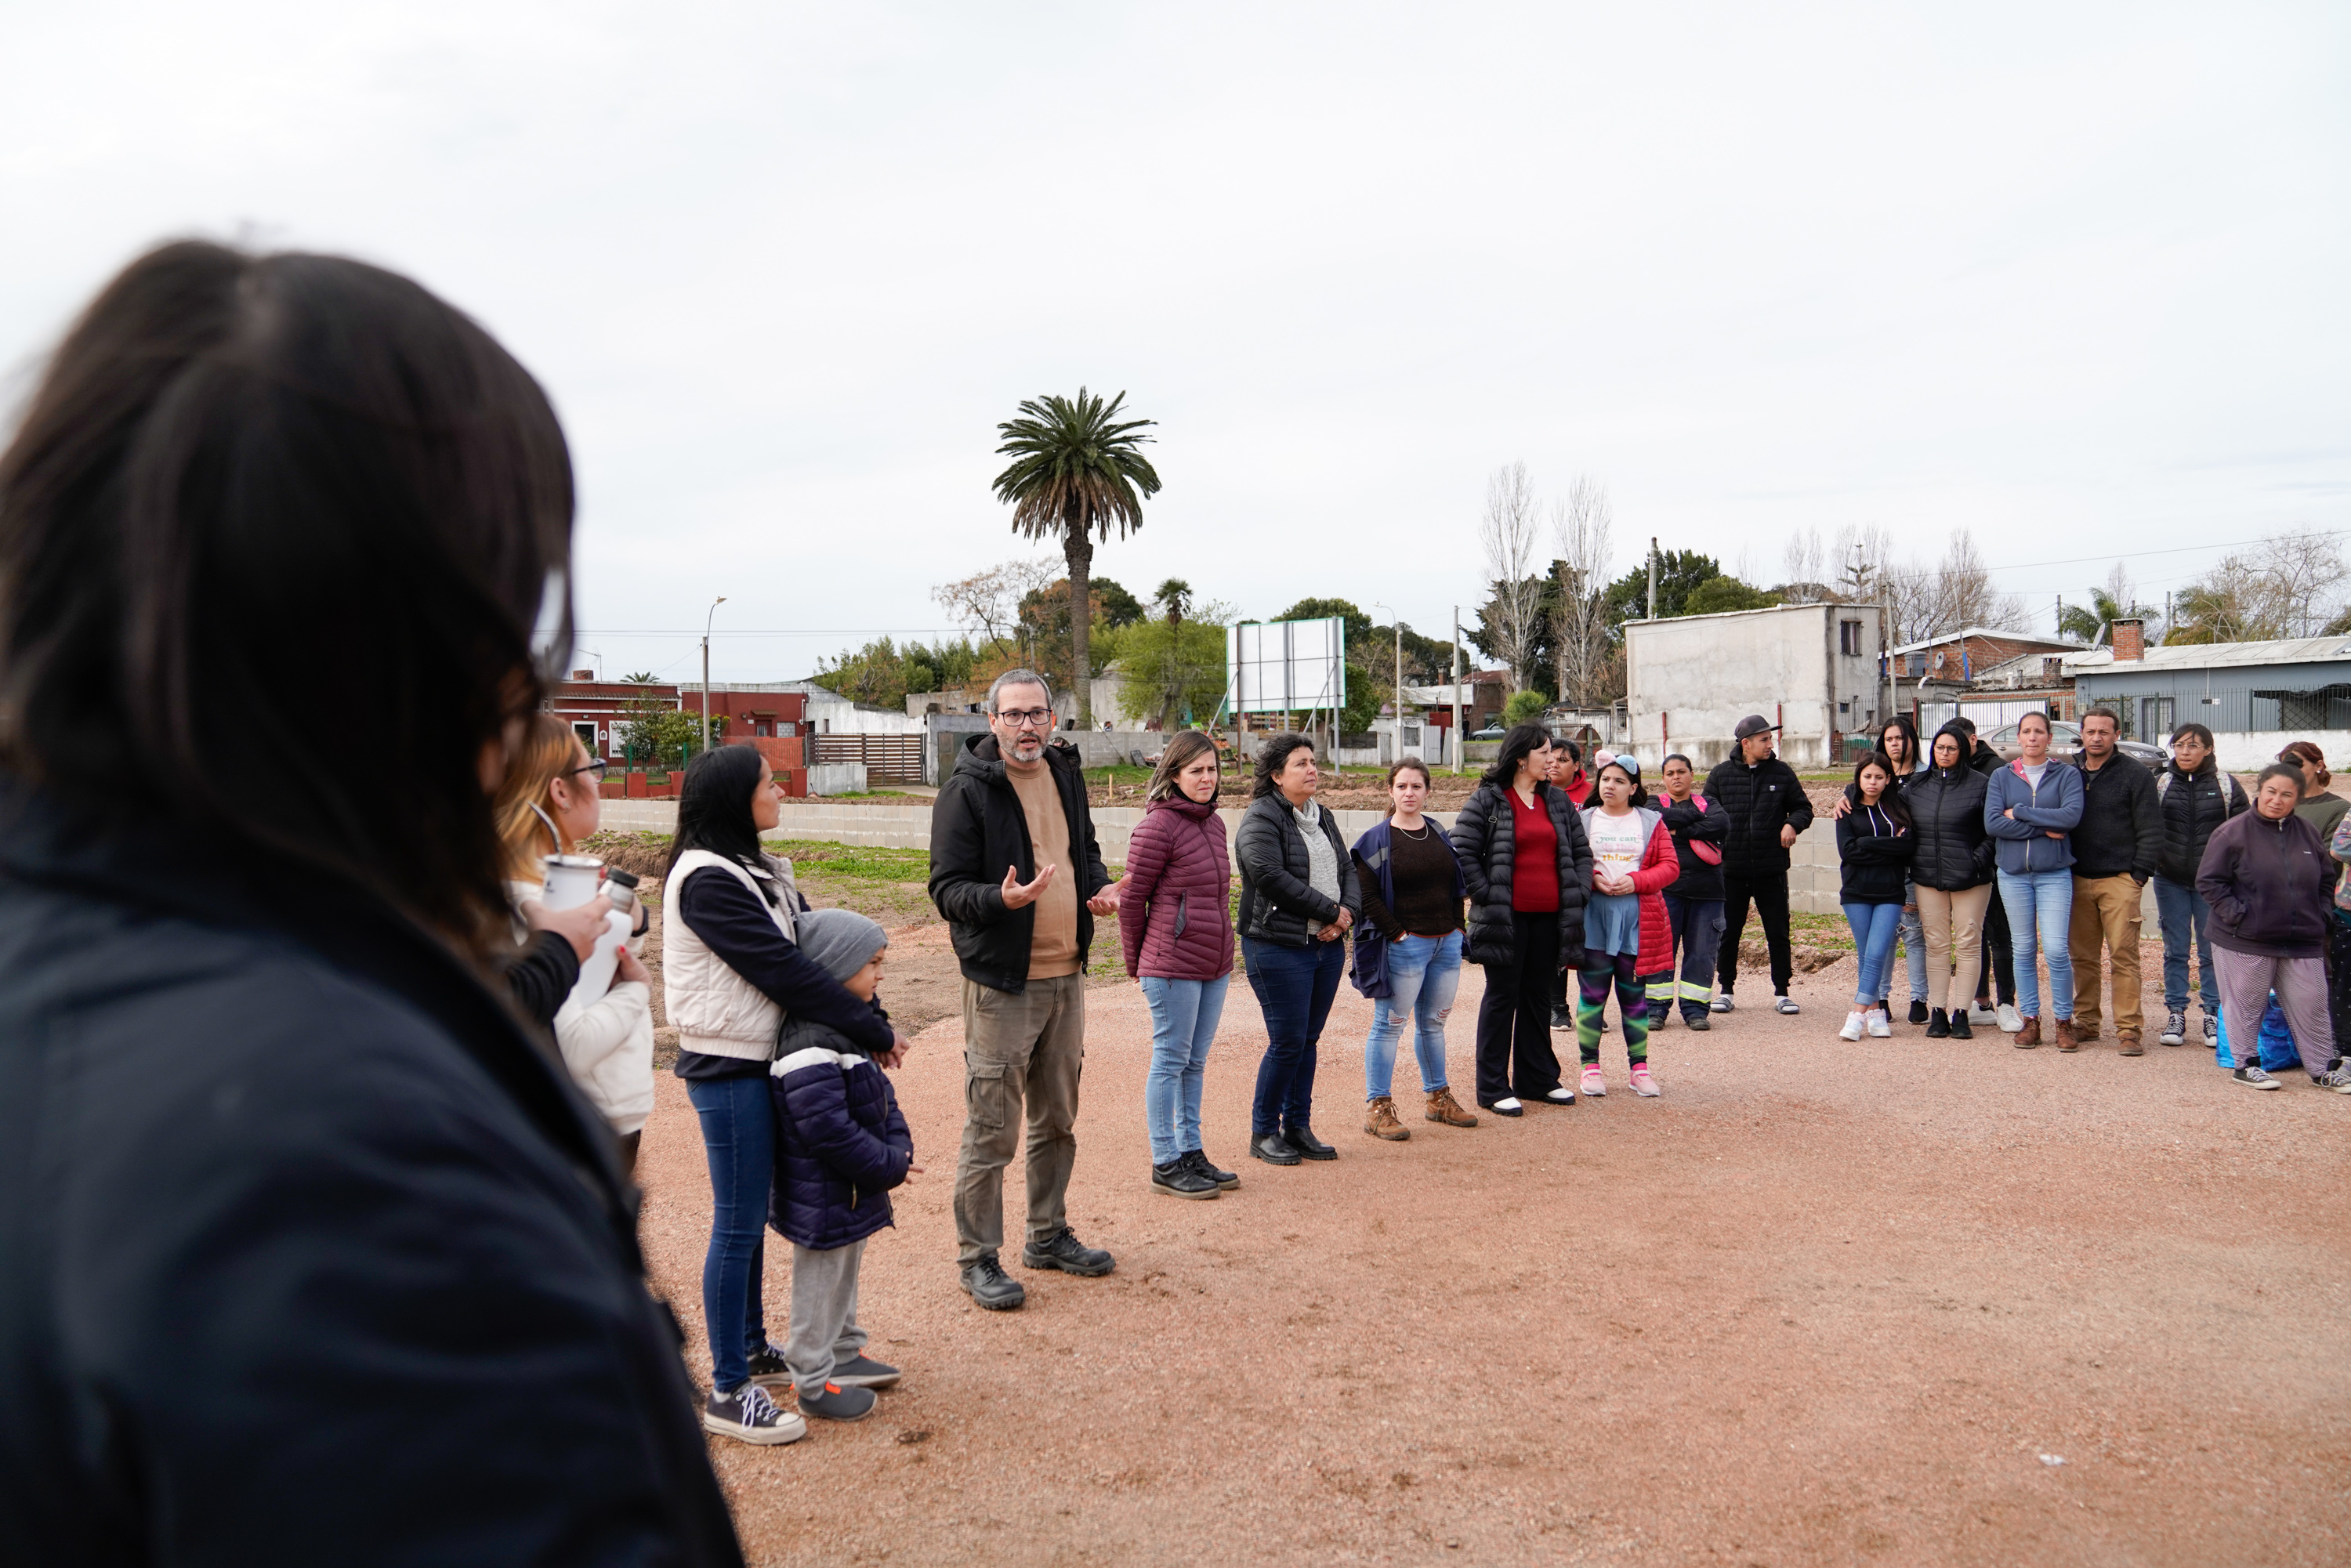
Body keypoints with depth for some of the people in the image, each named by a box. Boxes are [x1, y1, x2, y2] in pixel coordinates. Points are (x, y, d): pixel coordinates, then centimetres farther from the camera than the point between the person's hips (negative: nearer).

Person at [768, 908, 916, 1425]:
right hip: (823, 1199, -10)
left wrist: (898, 1146, -5)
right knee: (821, 1285, 6)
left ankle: (844, 1355, 41)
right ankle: (814, 1384, 21)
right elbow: (827, 1129, -30)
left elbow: (880, 1095, 11)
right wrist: (889, 1166, -20)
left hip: (853, 1189, 10)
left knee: (845, 1272, 24)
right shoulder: (811, 1047, -29)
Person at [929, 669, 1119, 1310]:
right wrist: (1001, 899, -32)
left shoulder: (1066, 773, 8)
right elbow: (946, 887, -14)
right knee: (991, 1129, -2)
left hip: (1066, 975, 7)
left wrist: (1099, 886, 2)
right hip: (1001, 980, -7)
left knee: (1058, 1117, 18)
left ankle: (1049, 1234, 34)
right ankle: (977, 1256, 13)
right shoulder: (966, 790, -13)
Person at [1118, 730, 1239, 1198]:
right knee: (1170, 1061, 1)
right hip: (1173, 966, -8)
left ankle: (1190, 1153, 25)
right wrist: (1136, 962, 1)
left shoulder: (1214, 823, 12)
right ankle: (1165, 1164, 10)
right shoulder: (1158, 826, -13)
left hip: (1214, 965, 8)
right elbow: (1132, 898, -8)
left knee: (1195, 1062, 15)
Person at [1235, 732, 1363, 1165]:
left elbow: (1348, 869, 15)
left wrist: (1348, 911, -6)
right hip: (1279, 947, -7)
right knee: (1287, 1043, -5)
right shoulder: (1260, 818, -9)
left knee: (1309, 1040, 11)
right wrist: (1330, 910, -16)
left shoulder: (1322, 817, 18)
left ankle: (1298, 1127, 22)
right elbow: (1272, 877, -21)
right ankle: (1264, 1132, 10)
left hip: (1328, 946, 8)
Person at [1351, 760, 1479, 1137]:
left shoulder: (1439, 834, 11)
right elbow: (1367, 896, -11)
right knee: (1389, 1024, -3)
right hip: (1404, 946, -6)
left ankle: (1439, 1098, 27)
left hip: (1446, 943, 6)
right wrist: (1397, 934, -14)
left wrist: (1457, 928, 9)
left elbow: (1456, 883, 19)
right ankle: (1377, 1107, 3)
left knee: (1434, 1022, 15)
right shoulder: (1376, 840, -7)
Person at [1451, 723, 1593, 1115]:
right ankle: (1493, 1087, 8)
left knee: (1539, 996, 14)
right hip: (1506, 917, -5)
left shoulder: (1558, 800, 12)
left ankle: (1538, 1079, 25)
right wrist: (1487, 895, -12)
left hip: (1549, 917, 5)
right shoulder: (1487, 800, -5)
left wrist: (1578, 892, 3)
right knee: (1502, 998, 1)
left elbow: (1581, 851, 17)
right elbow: (1462, 852, -9)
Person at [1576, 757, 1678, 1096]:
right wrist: (1591, 878, -13)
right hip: (1593, 919, 0)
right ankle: (1591, 1066, 10)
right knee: (1592, 993, 1)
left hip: (1638, 921, 0)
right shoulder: (1583, 821, 8)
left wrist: (1635, 881, -11)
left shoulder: (1651, 822, 9)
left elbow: (1670, 867, 3)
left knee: (1635, 995, 6)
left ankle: (1639, 1067, 14)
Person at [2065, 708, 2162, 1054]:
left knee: (2124, 954, -6)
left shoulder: (2135, 774, 0)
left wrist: (2139, 874, -8)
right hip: (2077, 879, 4)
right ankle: (2085, 1022, 16)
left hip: (2119, 880, -4)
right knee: (2082, 956, 8)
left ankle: (2129, 1029, -3)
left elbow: (2150, 830, -1)